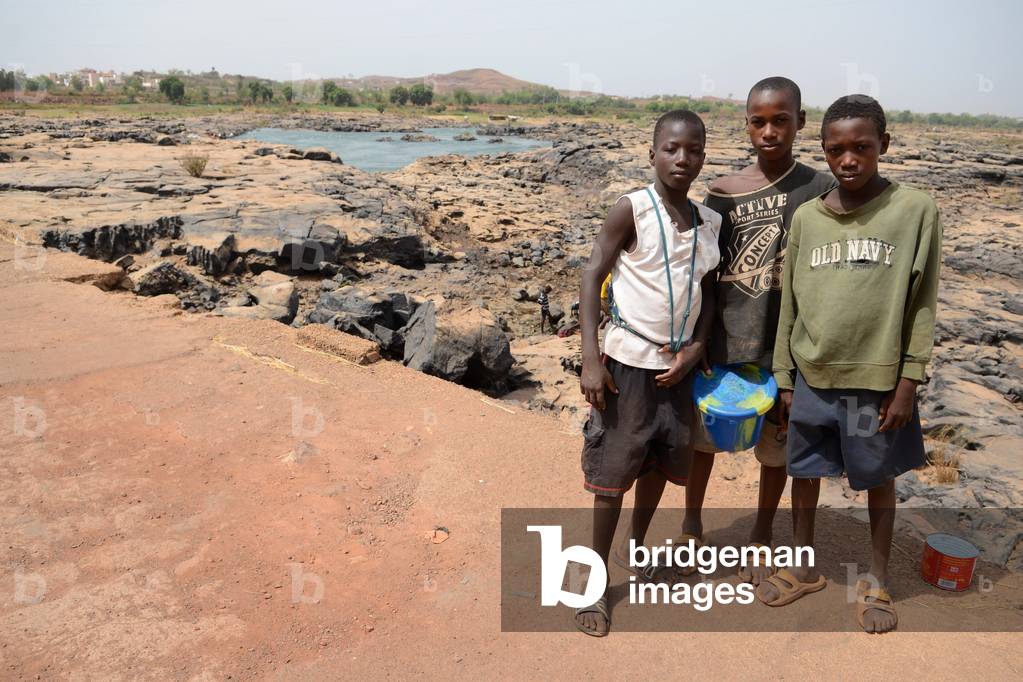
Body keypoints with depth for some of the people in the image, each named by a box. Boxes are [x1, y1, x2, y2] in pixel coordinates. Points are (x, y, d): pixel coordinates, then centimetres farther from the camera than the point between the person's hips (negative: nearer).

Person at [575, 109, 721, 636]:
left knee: (661, 464, 17)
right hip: (628, 362, -5)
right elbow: (592, 277, -12)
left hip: (677, 365, 5)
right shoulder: (631, 210, -11)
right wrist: (591, 358, -18)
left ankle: (634, 547, 41)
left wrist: (696, 347, -4)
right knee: (613, 472, 3)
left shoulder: (710, 221, 4)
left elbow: (707, 291, 12)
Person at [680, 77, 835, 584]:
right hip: (723, 340, 1)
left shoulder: (821, 189, -5)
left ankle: (762, 533, 37)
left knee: (777, 446, 13)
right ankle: (692, 522, 37)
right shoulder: (723, 193, -2)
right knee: (702, 434, 13)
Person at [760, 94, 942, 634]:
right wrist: (784, 377, 5)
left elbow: (922, 305, -5)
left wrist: (908, 382, -7)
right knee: (803, 473, 14)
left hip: (877, 380, -2)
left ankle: (877, 581, 34)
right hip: (812, 378, 3)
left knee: (879, 480, 13)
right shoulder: (806, 217, 1)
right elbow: (790, 303, 5)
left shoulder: (917, 211, -7)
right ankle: (804, 568, 35)